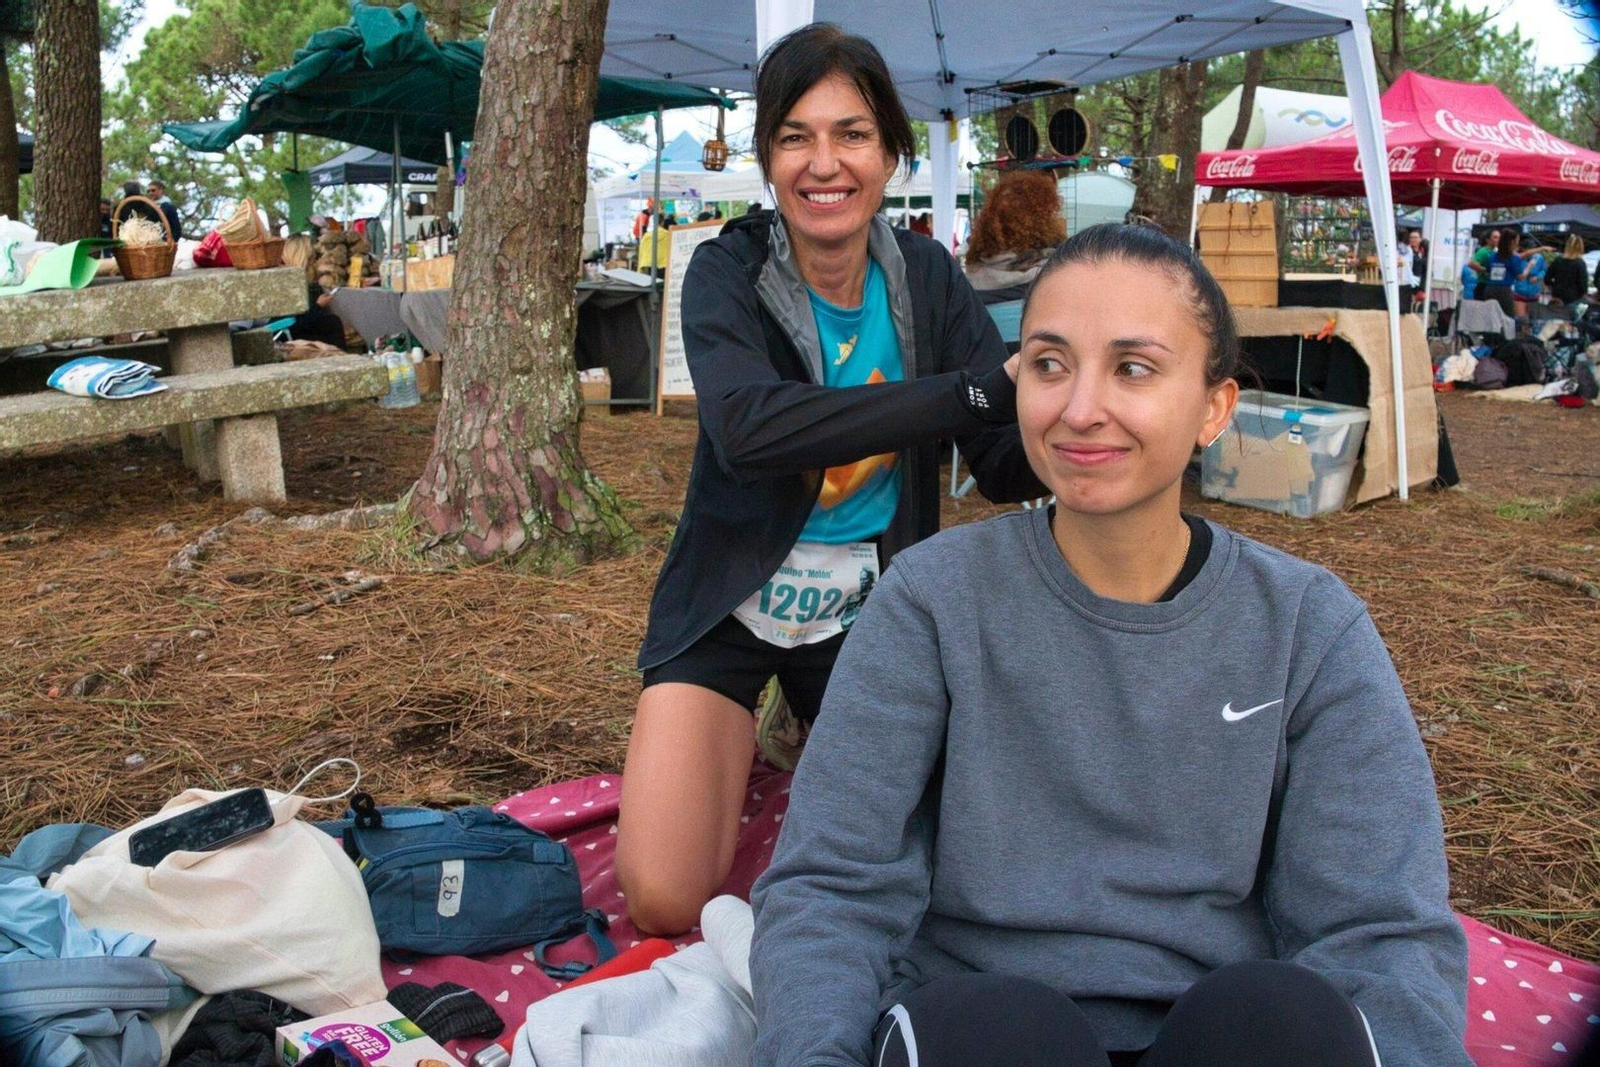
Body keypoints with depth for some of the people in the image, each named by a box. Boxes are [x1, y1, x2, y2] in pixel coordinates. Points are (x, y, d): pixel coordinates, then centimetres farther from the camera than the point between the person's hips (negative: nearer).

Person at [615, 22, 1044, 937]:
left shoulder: (927, 277, -4)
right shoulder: (729, 271, -13)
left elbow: (1010, 466, -10)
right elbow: (749, 423, -34)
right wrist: (981, 390, -38)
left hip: (869, 611, 3)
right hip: (733, 607, -2)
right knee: (666, 901, -12)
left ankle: (812, 722, 27)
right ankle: (741, 739, 20)